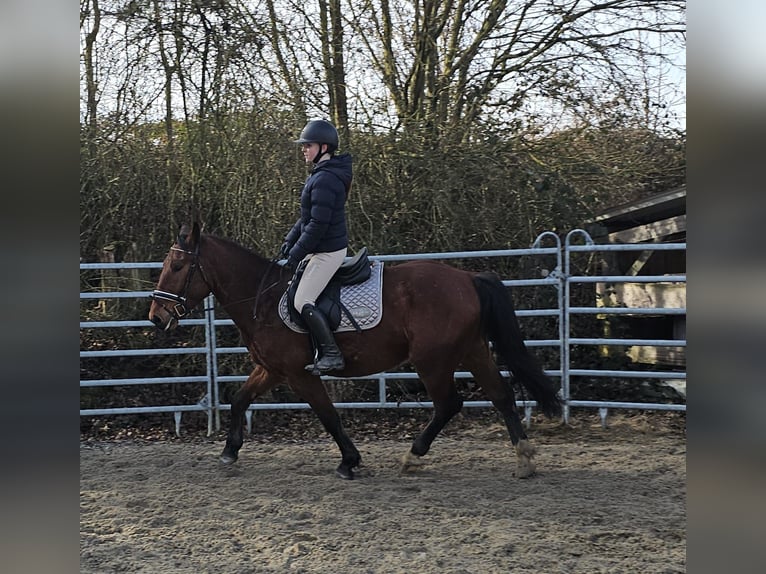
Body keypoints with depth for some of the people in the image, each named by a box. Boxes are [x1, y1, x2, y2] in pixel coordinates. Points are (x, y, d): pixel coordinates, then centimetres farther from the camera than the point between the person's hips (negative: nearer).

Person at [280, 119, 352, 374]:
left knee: (303, 302, -13)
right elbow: (308, 217, 20)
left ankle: (332, 354, -8)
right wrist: (290, 241, 14)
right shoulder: (319, 175, 13)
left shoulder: (324, 180, -21)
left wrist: (296, 253, -18)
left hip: (328, 252, -11)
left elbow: (318, 224, -24)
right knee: (288, 284, 18)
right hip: (322, 248, 11)